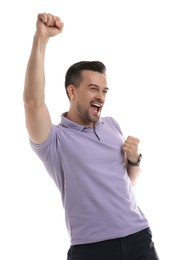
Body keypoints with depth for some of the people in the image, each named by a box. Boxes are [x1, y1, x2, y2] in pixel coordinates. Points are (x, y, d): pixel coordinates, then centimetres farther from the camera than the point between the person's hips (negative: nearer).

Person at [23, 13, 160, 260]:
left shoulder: (112, 125, 13)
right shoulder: (55, 139, -4)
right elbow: (33, 101, -24)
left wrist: (134, 159, -1)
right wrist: (41, 38, -27)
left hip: (139, 237, 5)